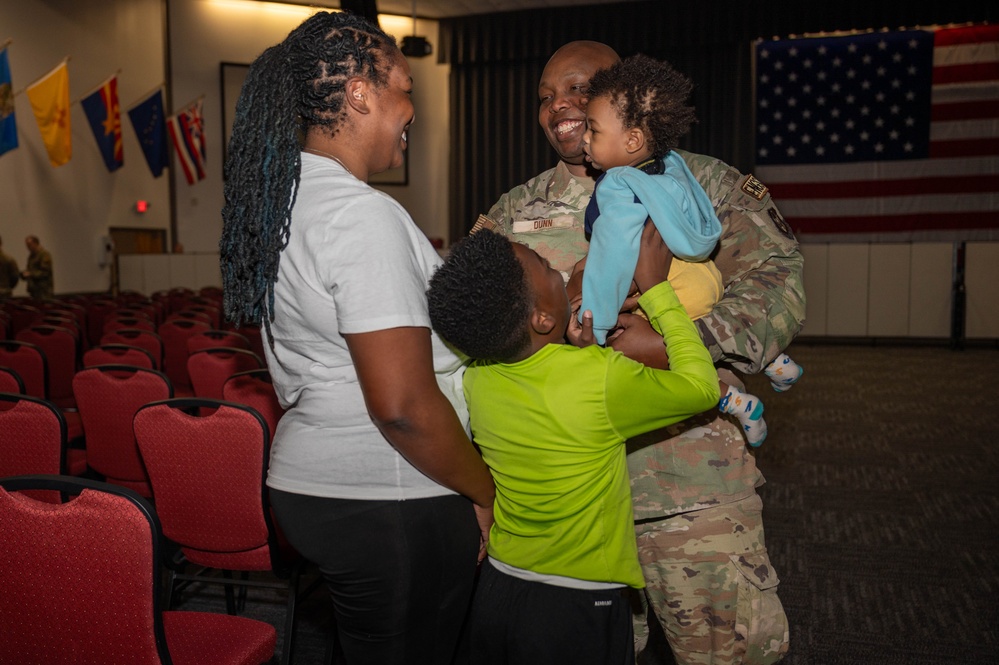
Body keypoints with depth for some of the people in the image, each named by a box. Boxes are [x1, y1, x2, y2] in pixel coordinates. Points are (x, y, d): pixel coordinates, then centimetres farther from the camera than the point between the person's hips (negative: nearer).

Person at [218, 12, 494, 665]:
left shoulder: (280, 196, 8)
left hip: (307, 481, 9)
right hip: (389, 505, -9)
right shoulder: (364, 215, -22)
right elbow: (404, 407, -25)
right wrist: (486, 493, -11)